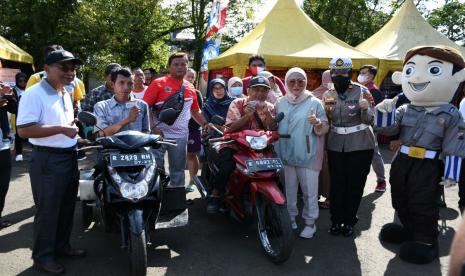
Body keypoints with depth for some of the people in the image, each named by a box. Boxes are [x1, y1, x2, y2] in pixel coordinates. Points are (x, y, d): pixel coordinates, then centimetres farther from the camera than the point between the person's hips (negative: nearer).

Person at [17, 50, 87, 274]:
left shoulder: (66, 94, 13)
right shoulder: (34, 94, -15)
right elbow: (24, 130, -24)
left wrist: (75, 135, 11)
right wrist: (61, 129, -25)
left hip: (69, 157, 9)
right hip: (47, 160, -8)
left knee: (67, 206, 17)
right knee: (47, 210, 2)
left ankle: (61, 246, 34)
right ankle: (42, 256, 18)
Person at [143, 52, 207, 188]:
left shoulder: (190, 88, 11)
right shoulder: (158, 83, -3)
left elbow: (195, 111, 21)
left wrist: (206, 125, 11)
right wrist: (152, 127, -17)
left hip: (180, 135, 5)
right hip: (159, 134, -4)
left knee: (178, 169, 14)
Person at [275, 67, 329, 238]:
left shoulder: (314, 102, -3)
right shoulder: (280, 103, 9)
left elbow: (325, 128, -5)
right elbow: (274, 126, 19)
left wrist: (317, 123, -25)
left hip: (307, 155, -3)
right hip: (285, 154, 4)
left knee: (309, 191, 5)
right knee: (288, 189, 16)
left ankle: (310, 222, 20)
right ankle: (290, 218, 31)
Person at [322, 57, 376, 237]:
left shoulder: (362, 92, -6)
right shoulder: (328, 95, 5)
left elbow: (369, 121, -9)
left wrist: (366, 109, -29)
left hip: (360, 145, -3)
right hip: (336, 145, 3)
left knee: (355, 184, 6)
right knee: (337, 183, 6)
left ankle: (349, 221, 19)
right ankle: (336, 220, 18)